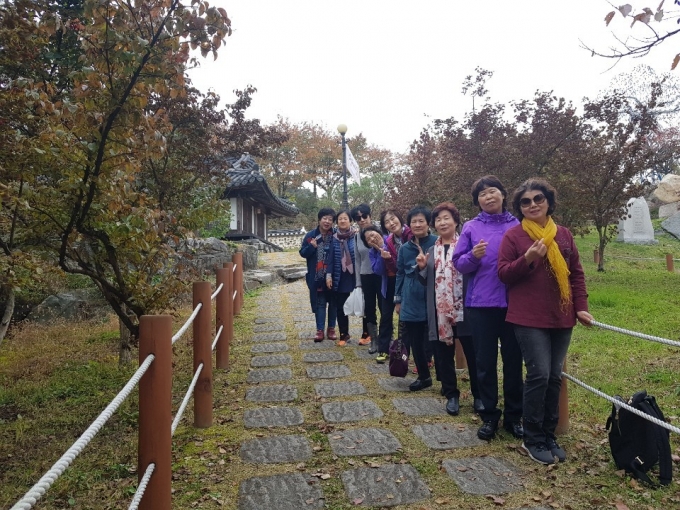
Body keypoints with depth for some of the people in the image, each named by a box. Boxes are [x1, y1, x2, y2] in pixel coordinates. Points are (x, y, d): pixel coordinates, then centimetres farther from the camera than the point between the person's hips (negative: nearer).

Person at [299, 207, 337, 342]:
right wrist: (311, 246, -16)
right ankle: (320, 330, 15)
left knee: (333, 303, 11)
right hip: (317, 277, 1)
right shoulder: (310, 235, 0)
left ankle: (331, 329, 24)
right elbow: (302, 253, 3)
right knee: (319, 303, 7)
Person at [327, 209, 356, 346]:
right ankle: (344, 335, 19)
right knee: (340, 307, 6)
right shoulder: (334, 238, 4)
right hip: (340, 277, 3)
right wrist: (329, 274, -2)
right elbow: (331, 258, 6)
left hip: (354, 276, -3)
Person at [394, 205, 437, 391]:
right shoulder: (405, 248, 7)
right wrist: (398, 299, 13)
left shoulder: (437, 243, -6)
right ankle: (424, 376, 27)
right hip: (411, 302, 4)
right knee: (415, 341, 10)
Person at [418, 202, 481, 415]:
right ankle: (451, 394, 24)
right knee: (444, 355, 9)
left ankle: (479, 395, 21)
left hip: (464, 309, -4)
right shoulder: (431, 250, 14)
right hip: (440, 311, 4)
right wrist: (422, 267, -1)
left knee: (473, 353, 5)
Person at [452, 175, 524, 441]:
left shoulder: (517, 226, 5)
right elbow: (459, 263, 2)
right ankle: (489, 416, 20)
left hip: (513, 302, 1)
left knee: (513, 360, 9)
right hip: (481, 303, 0)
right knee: (485, 361, 7)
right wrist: (473, 256, -18)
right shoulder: (471, 227, 3)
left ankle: (514, 416, 24)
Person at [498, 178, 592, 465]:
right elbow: (503, 274, -6)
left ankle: (549, 435, 23)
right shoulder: (513, 235, -3)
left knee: (555, 376, 9)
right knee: (539, 374, -9)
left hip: (561, 317, 5)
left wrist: (581, 307, 6)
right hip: (529, 318, -5)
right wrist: (527, 259, -21)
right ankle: (532, 439, 7)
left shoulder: (564, 235, 10)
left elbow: (576, 273, 13)